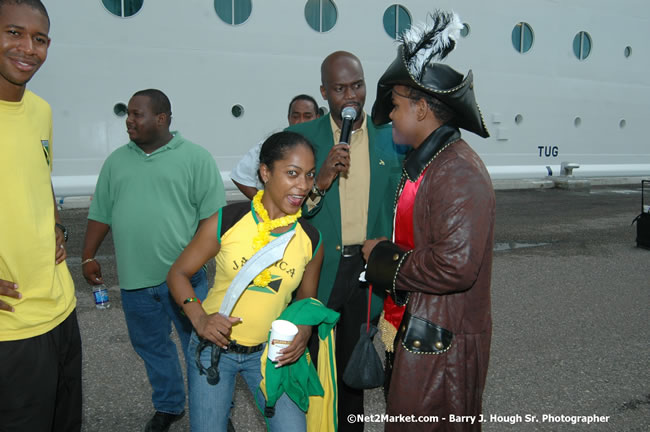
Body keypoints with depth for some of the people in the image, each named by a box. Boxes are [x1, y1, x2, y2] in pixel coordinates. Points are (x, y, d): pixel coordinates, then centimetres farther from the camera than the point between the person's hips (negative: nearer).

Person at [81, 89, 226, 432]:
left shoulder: (195, 157, -4)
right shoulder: (116, 161, 11)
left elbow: (211, 214, -8)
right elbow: (100, 213, 15)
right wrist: (88, 256, 12)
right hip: (134, 279, 5)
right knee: (152, 347, 18)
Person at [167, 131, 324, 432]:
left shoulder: (310, 240, -6)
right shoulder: (225, 222, -14)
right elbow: (178, 274, -5)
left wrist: (304, 329, -11)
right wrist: (199, 318, -20)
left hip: (270, 351, 2)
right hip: (214, 346, -2)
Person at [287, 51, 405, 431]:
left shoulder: (390, 138, 1)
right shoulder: (301, 137, -5)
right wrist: (320, 183, -25)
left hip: (367, 271, 2)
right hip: (316, 270, -2)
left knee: (354, 368, 20)